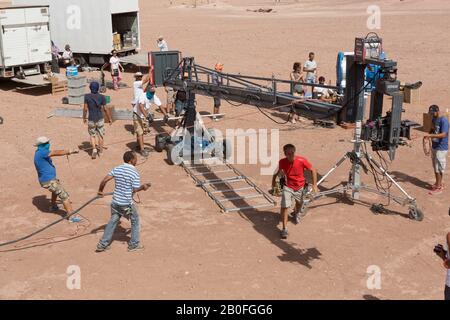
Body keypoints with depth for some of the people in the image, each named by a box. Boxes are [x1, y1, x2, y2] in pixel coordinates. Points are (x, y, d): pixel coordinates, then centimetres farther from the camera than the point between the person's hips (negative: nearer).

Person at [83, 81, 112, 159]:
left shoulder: (87, 96, -8)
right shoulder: (102, 97, -8)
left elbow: (85, 109, -6)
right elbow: (105, 109, -7)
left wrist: (84, 118, 9)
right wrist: (110, 119, 4)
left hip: (91, 120, 0)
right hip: (100, 119, 0)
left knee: (92, 135, 15)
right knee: (100, 135, 16)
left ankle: (94, 149, -2)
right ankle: (100, 151, 25)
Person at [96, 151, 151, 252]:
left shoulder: (117, 169, 1)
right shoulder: (135, 173, -15)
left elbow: (105, 180, -3)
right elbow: (135, 190, -15)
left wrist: (100, 191, 12)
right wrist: (143, 188, 4)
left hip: (115, 201, 5)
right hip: (127, 203, -5)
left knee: (113, 221, 19)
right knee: (135, 221, 15)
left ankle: (102, 244, 23)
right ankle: (134, 245, 23)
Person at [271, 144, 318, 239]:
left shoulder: (302, 161, -24)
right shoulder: (282, 162, -18)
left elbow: (313, 170, -12)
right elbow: (279, 170, 6)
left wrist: (314, 185, -13)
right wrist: (274, 179, 9)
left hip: (300, 187, 1)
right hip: (288, 187, -1)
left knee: (299, 203, 27)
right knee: (284, 206, -16)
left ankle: (296, 213, 62)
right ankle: (285, 229, -9)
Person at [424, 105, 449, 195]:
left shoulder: (444, 120, -20)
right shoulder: (434, 119, 7)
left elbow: (443, 134, -27)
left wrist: (431, 135, -33)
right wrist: (428, 135, -2)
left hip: (441, 148, -8)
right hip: (434, 146, 8)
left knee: (439, 168, -3)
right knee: (435, 167, 16)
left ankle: (439, 187, 6)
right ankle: (438, 183, 29)